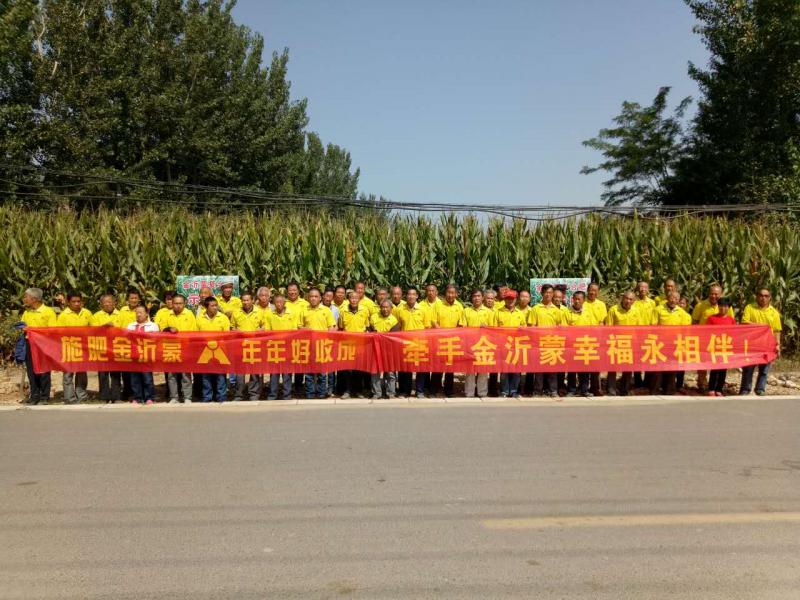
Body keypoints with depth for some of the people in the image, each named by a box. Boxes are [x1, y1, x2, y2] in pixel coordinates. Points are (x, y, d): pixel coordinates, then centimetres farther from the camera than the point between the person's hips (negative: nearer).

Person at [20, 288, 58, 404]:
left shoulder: (48, 311, -4)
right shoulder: (26, 313, 14)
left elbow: (52, 330, -7)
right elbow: (23, 326, 24)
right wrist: (22, 328, 1)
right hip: (29, 343, 5)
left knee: (44, 372, -1)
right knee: (31, 371, 6)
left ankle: (44, 397, 7)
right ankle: (34, 396, 13)